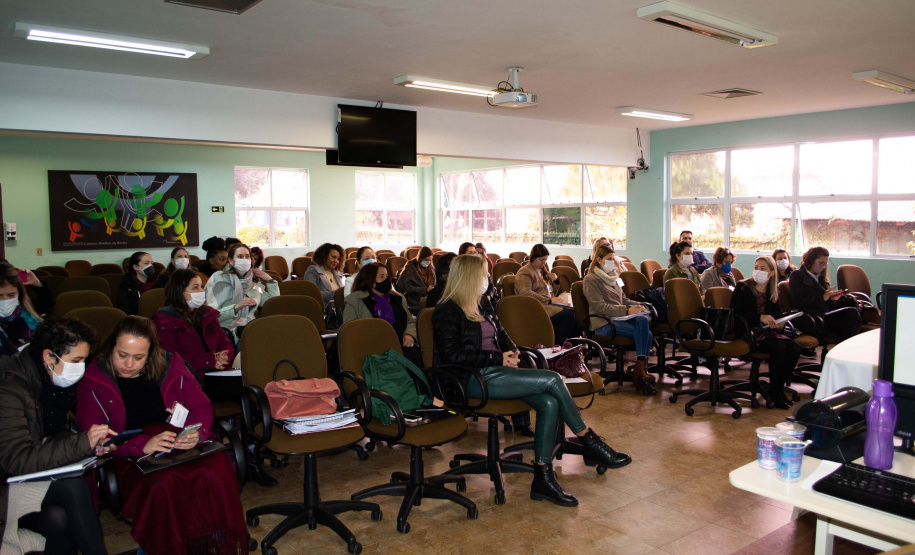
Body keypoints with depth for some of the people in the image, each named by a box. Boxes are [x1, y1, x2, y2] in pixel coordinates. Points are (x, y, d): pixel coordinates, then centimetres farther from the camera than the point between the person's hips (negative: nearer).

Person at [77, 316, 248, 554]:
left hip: (183, 444, 2)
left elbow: (202, 406, 11)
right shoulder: (93, 381, 4)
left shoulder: (170, 364, 11)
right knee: (164, 485, -36)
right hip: (133, 455, -2)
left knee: (213, 475, -31)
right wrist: (142, 445, -21)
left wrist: (197, 433, -13)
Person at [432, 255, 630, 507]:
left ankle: (542, 478, -15)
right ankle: (590, 444, -3)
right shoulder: (447, 311, -5)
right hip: (475, 379, -8)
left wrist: (510, 353, 4)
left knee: (550, 403, -19)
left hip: (496, 371, 8)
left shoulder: (482, 306, 21)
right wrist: (497, 358, -14)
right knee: (553, 380, -19)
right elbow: (452, 356, -14)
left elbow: (502, 336, 28)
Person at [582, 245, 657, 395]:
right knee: (646, 334, -26)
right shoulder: (590, 280, 0)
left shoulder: (611, 277, 27)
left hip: (619, 317, 7)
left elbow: (623, 299, 29)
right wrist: (627, 311, -18)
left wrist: (638, 305, 7)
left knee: (642, 319, -28)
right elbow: (599, 306, -11)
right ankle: (641, 371, -23)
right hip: (604, 323, -7)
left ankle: (640, 369, -33)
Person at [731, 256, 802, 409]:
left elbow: (778, 315, 20)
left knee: (794, 347, -19)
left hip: (768, 332, 6)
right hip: (749, 333, -6)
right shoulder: (743, 287, -2)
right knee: (779, 346, -29)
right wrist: (760, 318, -22)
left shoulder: (773, 292, 16)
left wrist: (780, 323, -5)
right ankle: (775, 392, -14)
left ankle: (779, 386, -3)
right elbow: (735, 314, -12)